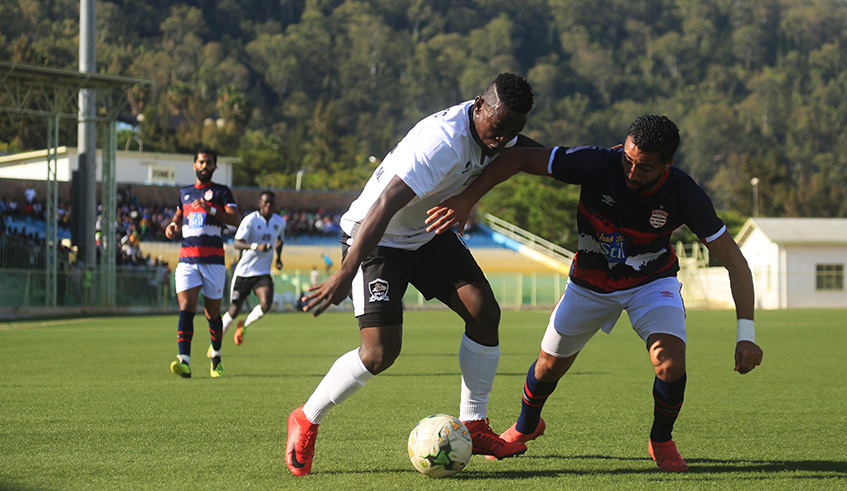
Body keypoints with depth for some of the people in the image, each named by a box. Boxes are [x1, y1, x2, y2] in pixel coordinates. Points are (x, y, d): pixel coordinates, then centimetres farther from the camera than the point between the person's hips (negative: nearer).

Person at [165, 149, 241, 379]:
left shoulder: (221, 192, 5)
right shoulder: (185, 193, 18)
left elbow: (236, 219, -9)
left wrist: (211, 210, -23)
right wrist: (173, 225, 10)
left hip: (213, 261, -2)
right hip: (187, 259, 2)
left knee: (212, 313, 5)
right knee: (186, 308, -16)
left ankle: (216, 357, 29)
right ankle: (184, 361, -27)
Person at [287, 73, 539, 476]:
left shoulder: (494, 128, -7)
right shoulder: (443, 141, -35)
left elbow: (521, 149, 23)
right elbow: (384, 205, -41)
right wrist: (345, 274, -46)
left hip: (428, 233, 8)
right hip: (375, 238, -8)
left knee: (484, 311, -5)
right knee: (380, 353, -17)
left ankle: (473, 426, 8)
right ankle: (306, 421, 6)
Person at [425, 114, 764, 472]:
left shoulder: (683, 194, -29)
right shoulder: (597, 164, -31)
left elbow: (733, 260, -22)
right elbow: (519, 159, -23)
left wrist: (745, 334, -29)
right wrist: (466, 200, -32)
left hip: (653, 281, -1)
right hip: (590, 281, 1)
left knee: (671, 361, -24)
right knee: (550, 364, 10)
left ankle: (661, 441, 6)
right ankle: (525, 426, 45)